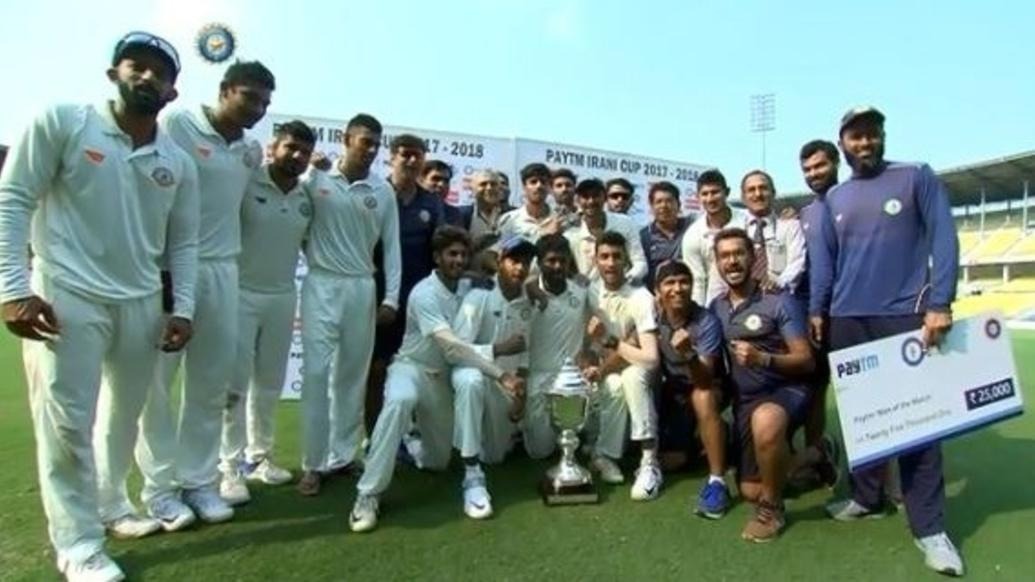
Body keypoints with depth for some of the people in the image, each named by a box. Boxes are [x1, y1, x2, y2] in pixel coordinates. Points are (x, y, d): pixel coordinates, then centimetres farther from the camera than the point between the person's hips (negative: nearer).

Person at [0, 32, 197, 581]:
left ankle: (107, 503, 36)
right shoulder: (61, 122, -4)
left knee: (124, 415, 15)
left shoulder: (178, 163, 7)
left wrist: (183, 308, 4)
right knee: (67, 422, 1)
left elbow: (183, 243, 11)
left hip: (141, 304, 5)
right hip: (67, 298, -4)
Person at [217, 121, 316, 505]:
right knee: (235, 383, -3)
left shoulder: (307, 199, 7)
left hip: (283, 297, 6)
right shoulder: (246, 183, -11)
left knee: (270, 384, 12)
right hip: (241, 293, -5)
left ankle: (259, 456, 26)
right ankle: (230, 467, 6)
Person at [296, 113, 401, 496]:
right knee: (316, 372, -3)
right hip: (321, 285, -3)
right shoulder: (316, 180, -1)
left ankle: (343, 455, 20)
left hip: (362, 288, 3)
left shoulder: (383, 192, 5)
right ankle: (313, 463, 7)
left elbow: (391, 247, 6)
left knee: (353, 375, 8)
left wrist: (391, 298, 1)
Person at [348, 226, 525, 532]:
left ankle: (408, 441, 47)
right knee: (400, 401, -43)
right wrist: (500, 374, -33)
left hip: (442, 376, 6)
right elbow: (451, 346, -30)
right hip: (412, 367, -6)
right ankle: (368, 494, -33)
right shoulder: (424, 293, -22)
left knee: (438, 462, 13)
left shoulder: (468, 289, -2)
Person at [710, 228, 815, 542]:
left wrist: (763, 359, -27)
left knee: (765, 421, -42)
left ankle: (771, 507, -16)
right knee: (750, 491, 4)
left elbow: (806, 361, -11)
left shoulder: (779, 302, -9)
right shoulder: (716, 308, 8)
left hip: (786, 390, -5)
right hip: (744, 401, 5)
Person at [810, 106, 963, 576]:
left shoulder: (917, 178, 2)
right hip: (847, 320, 4)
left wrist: (940, 304, -14)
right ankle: (867, 498, 25)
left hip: (905, 316, -4)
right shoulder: (833, 199, 13)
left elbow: (944, 239, -5)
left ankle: (929, 527, 5)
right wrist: (816, 310, 4)